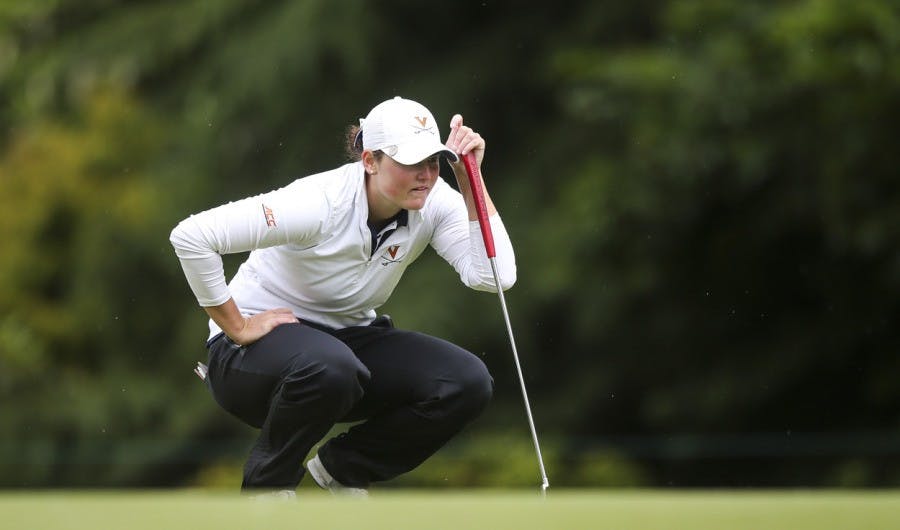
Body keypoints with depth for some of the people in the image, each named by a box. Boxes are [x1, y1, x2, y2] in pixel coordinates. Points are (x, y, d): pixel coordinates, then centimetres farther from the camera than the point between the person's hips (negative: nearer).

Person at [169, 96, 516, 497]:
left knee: (467, 384, -18)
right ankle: (266, 488, -11)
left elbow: (495, 276, -23)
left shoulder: (434, 203, -11)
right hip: (263, 342, -6)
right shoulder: (322, 202, -28)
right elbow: (191, 235, -33)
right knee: (329, 368, -41)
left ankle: (341, 468, 5)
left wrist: (469, 179, -24)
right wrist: (237, 328, -24)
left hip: (347, 336, 6)